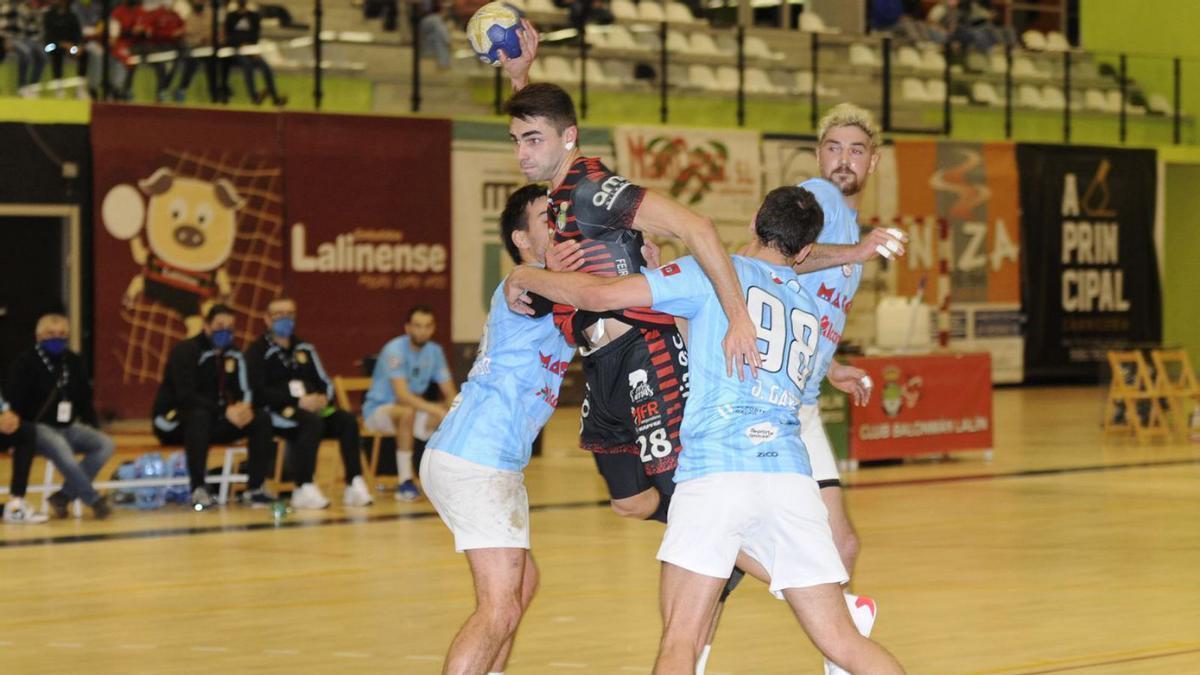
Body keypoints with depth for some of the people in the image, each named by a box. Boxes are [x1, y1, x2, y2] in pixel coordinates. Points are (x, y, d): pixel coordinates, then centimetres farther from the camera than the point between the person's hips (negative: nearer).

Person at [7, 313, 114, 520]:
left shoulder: (74, 362, 13)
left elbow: (84, 399, 21)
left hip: (68, 428, 6)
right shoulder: (26, 362, -4)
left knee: (105, 444, -18)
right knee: (60, 448, -39)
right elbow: (15, 401, -8)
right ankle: (94, 500, -31)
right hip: (38, 428, -6)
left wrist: (92, 426, 8)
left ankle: (64, 495, -19)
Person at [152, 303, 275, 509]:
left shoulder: (233, 356, 6)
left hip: (213, 420, 7)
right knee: (200, 416, -41)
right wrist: (225, 411, -33)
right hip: (173, 421, -7)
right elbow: (185, 396, -26)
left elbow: (244, 391, 6)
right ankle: (198, 490, -39)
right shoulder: (186, 352, -16)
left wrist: (245, 407, -21)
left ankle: (254, 488, -13)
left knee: (261, 419, -11)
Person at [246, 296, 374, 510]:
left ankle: (355, 484, -28)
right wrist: (298, 401, -19)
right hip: (277, 412, -6)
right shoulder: (259, 351, 3)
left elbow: (325, 382, 21)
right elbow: (259, 392, -10)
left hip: (312, 406, 6)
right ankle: (304, 490, -39)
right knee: (312, 422, -37)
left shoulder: (304, 349, 22)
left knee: (348, 421, -22)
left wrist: (323, 398, -5)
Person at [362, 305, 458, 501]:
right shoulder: (395, 350, -22)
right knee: (408, 412, -39)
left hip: (413, 407, 7)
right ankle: (405, 481, -35)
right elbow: (402, 394, -33)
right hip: (377, 410, -7)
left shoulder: (434, 351, -1)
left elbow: (450, 393, -1)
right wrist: (435, 410, -43)